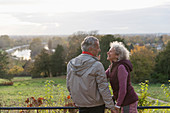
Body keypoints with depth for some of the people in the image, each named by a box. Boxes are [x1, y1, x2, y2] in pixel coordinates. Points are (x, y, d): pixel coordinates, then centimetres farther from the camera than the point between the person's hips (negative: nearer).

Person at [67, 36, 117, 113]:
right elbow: (104, 88, -16)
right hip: (96, 106, -5)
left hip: (80, 104, 6)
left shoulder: (71, 64, 2)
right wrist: (111, 106, -10)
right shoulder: (97, 65, -16)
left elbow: (69, 85, 11)